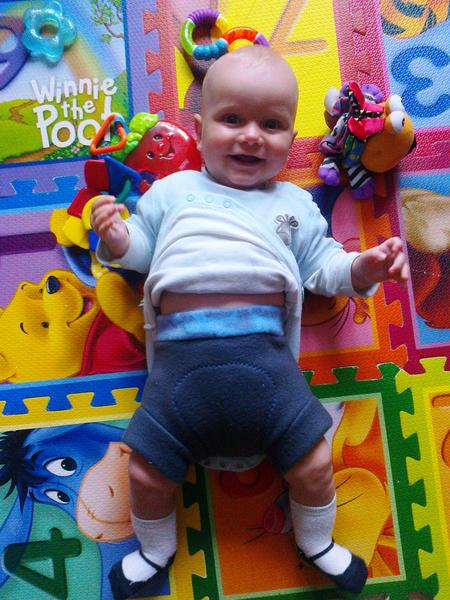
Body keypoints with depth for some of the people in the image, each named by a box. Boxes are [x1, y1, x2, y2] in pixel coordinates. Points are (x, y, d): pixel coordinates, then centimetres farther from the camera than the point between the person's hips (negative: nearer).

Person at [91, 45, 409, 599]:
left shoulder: (294, 204, 19)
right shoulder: (171, 190, 18)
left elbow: (321, 266, 17)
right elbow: (140, 249, 18)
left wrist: (363, 268, -1)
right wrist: (116, 237, -3)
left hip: (264, 352, 0)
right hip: (180, 355, 1)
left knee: (313, 464, 3)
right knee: (145, 470, 4)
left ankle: (316, 544, 38)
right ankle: (155, 550, 38)